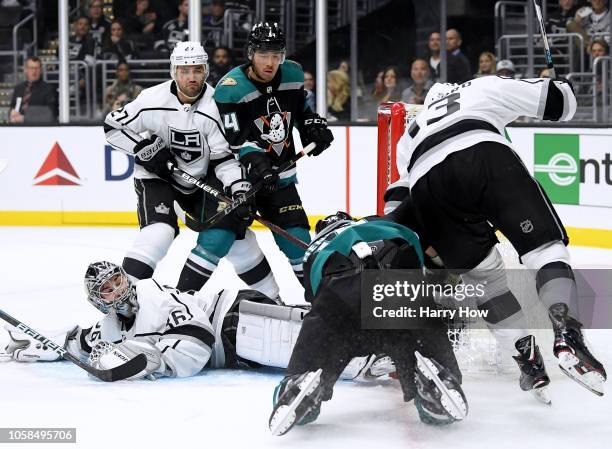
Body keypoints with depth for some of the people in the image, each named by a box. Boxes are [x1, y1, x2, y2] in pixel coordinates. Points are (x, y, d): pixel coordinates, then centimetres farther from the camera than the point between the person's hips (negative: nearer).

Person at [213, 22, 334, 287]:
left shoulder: (292, 75, -1)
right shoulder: (230, 89, -20)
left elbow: (302, 108, 20)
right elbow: (235, 141, -26)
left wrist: (314, 126, 3)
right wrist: (256, 163, -39)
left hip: (280, 172, 5)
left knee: (297, 236, 2)